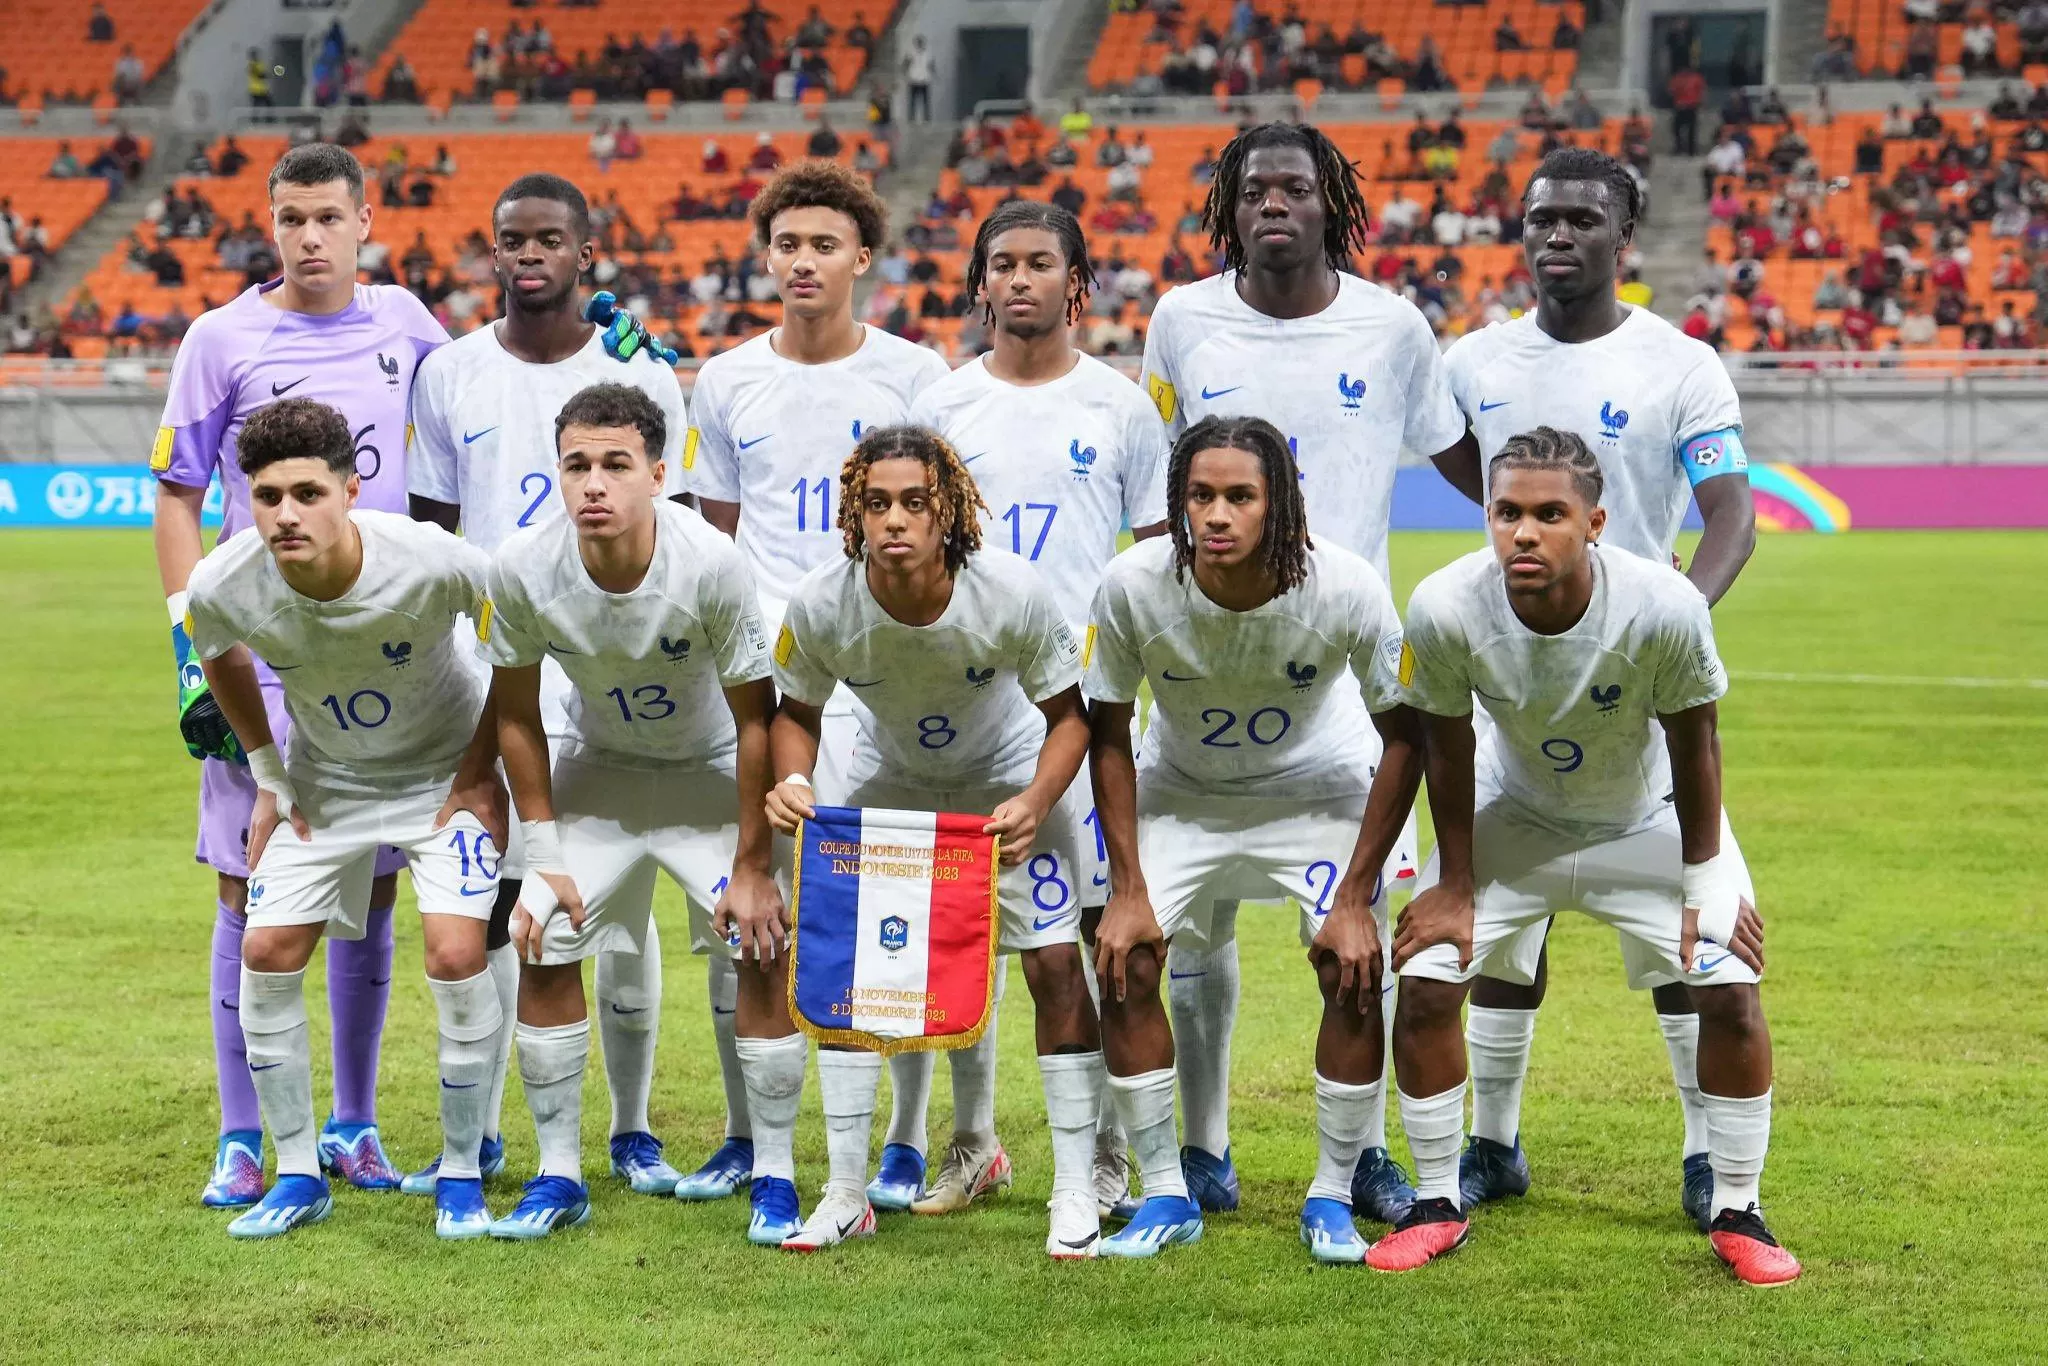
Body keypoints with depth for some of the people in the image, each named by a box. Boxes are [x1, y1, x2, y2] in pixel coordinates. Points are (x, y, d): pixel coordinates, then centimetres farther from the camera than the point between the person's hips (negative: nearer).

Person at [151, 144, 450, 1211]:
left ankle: (353, 1127, 19)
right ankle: (240, 1141, 8)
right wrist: (193, 659, -8)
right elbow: (175, 503, 0)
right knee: (248, 892, -1)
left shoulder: (402, 322, 6)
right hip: (260, 657, -3)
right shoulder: (224, 339, -2)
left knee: (371, 891, 8)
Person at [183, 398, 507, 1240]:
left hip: (444, 770, -3)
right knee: (267, 956, -4)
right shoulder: (222, 586, -24)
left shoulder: (430, 562, -34)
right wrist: (267, 775, 4)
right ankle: (299, 1176, 13)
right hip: (323, 782, 3)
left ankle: (462, 1175, 3)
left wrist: (480, 768, -11)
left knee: (456, 956, -16)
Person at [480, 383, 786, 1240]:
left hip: (711, 769, -2)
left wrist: (751, 867, -16)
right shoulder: (522, 568, -25)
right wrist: (544, 858, -8)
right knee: (541, 949, -8)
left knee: (765, 954, -14)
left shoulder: (709, 564, -32)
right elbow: (517, 713, -8)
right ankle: (559, 1176, 7)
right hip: (598, 763, 2)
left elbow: (755, 719, -20)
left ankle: (775, 1176, 1)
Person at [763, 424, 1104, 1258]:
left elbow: (1069, 713, -17)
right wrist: (794, 782, -29)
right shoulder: (822, 604, -27)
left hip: (1012, 777, -2)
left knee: (1055, 966, -9)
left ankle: (1075, 1195, 4)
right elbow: (798, 710, -8)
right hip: (889, 779, 2)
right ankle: (846, 1194, 9)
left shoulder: (1011, 593, -32)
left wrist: (1034, 805, -34)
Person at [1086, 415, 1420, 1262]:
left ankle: (1331, 1199, 5)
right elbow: (1108, 733, -11)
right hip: (1182, 791, 1)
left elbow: (1405, 737, -16)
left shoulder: (1345, 590, -30)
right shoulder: (1134, 585, -27)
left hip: (1317, 788, -1)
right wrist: (1127, 890, -14)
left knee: (1354, 975, -14)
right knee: (1122, 963, -12)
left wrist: (1356, 897, -17)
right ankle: (1166, 1197, 4)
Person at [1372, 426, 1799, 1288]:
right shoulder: (1446, 609, -32)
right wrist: (1455, 886, -6)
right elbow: (1448, 749, -13)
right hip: (1514, 815, 1)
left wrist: (1703, 885, -10)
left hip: (1646, 818, -1)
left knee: (1730, 989, -12)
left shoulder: (1664, 608, -35)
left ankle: (1736, 1217, 8)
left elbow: (1693, 747, -18)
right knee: (1422, 985, -8)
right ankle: (1438, 1207, 12)